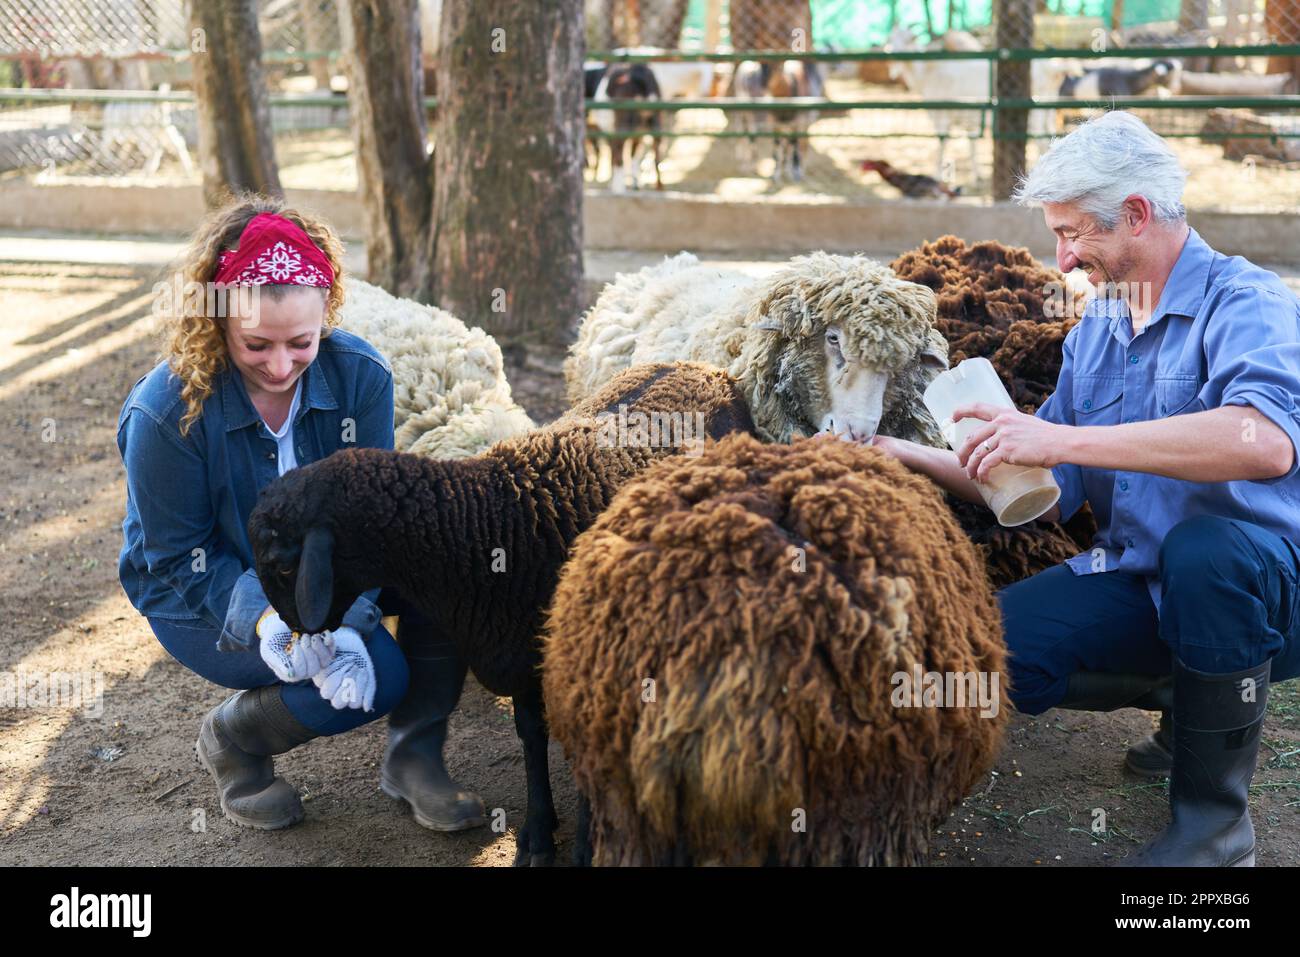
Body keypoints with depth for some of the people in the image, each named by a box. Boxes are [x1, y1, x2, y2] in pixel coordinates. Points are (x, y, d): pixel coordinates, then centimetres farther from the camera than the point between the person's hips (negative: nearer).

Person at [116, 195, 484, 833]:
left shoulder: (359, 375, -18)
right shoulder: (165, 414, -27)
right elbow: (179, 559, -18)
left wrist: (345, 615, -33)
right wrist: (263, 616, -36)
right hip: (203, 594, -4)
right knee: (378, 675, -27)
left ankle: (414, 756, -7)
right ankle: (232, 739, 3)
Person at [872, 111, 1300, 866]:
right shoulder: (1094, 331, 11)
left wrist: (1063, 438, -34)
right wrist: (909, 458, 4)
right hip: (1136, 580, 6)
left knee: (1204, 546, -40)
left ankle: (1215, 819, -18)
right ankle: (1185, 700, 7)